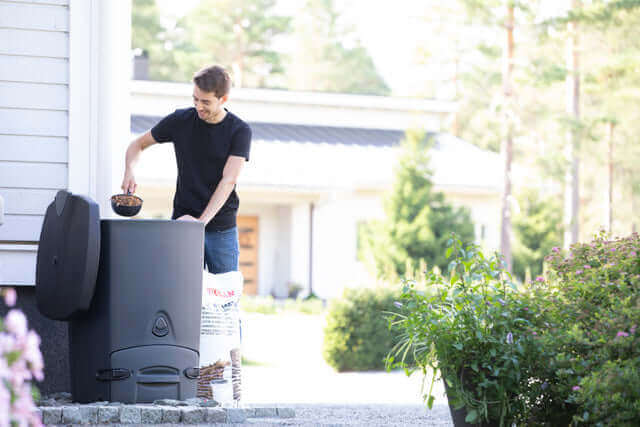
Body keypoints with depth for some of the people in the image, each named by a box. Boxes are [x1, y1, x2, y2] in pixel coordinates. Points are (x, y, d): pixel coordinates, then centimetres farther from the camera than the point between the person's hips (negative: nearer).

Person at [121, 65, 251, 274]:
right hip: (182, 224, 1)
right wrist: (129, 172, -9)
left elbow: (229, 180, -15)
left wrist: (202, 220, -26)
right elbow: (138, 144, 13)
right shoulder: (180, 121, 1)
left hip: (222, 230, -1)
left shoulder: (240, 131, -5)